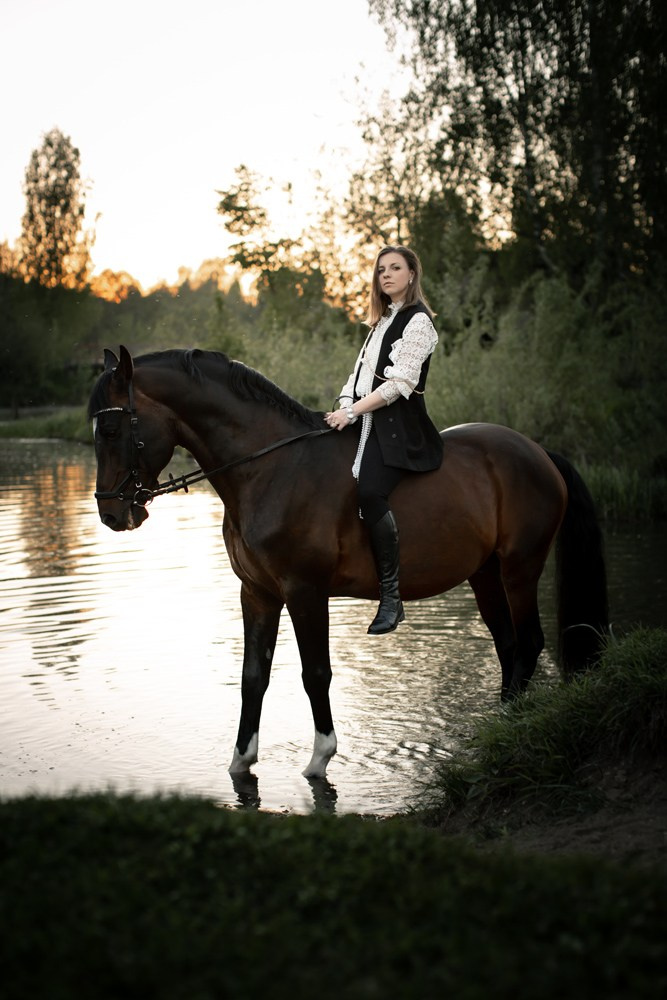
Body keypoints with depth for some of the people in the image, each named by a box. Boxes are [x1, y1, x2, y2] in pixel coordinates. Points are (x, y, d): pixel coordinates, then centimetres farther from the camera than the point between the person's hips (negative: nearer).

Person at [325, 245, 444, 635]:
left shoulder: (418, 321, -3)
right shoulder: (383, 321, 24)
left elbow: (401, 382, -13)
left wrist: (354, 411, -17)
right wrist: (345, 406, 1)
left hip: (397, 424, -9)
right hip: (366, 418, 9)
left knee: (370, 492, -28)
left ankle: (392, 597, -24)